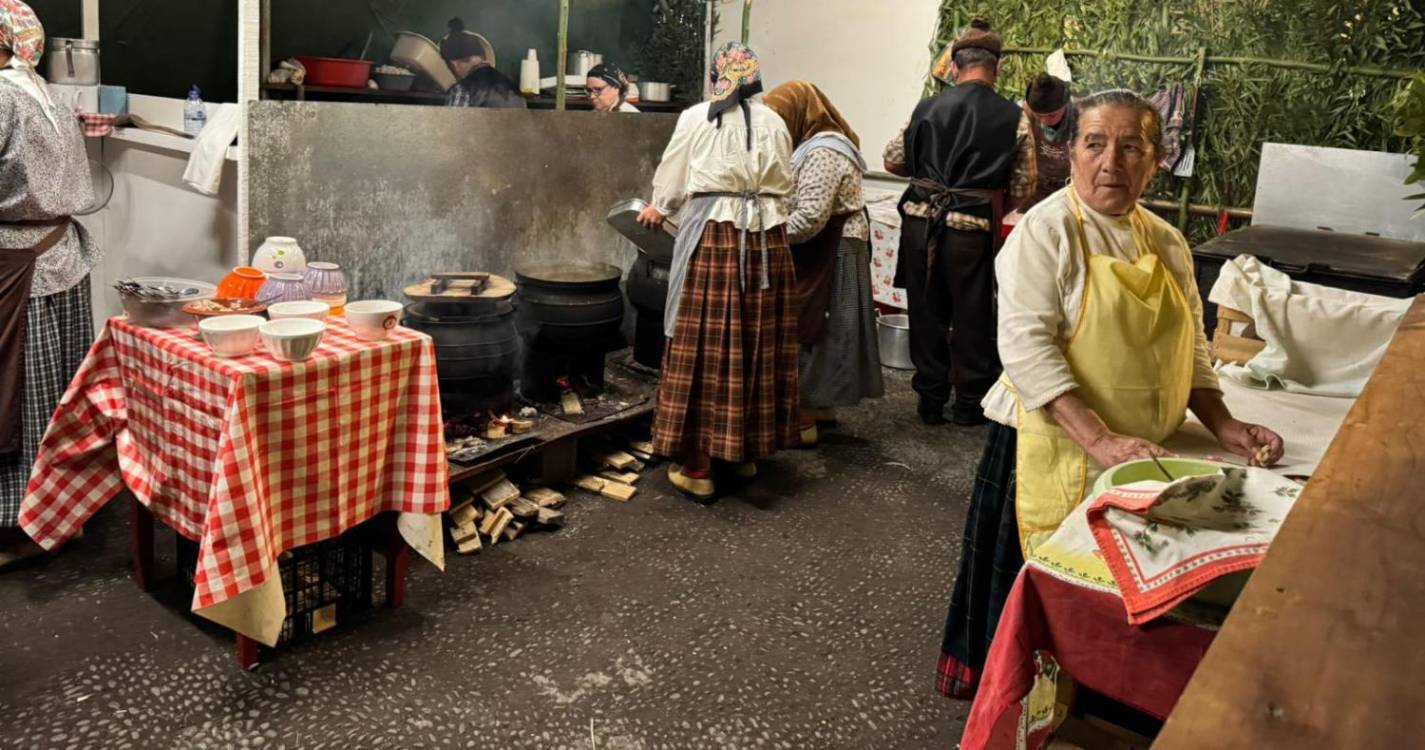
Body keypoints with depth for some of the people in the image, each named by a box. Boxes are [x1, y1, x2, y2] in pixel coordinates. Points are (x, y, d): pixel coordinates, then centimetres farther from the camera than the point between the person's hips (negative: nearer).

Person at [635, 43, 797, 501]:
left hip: (713, 237, -3)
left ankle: (698, 466, 4)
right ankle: (746, 452, 23)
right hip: (767, 240, 3)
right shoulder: (774, 124, 9)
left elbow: (670, 181, 11)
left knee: (704, 346, 0)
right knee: (758, 346, 10)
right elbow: (784, 186, 14)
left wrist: (658, 209, 32)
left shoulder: (696, 119, 3)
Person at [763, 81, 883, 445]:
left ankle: (802, 419, 1)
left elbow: (808, 218, -27)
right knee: (816, 330, 16)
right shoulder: (818, 146, 15)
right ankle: (820, 403, 27)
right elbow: (796, 202, 19)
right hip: (825, 254, 10)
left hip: (824, 256, -10)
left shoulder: (822, 153, -19)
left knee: (802, 330, -5)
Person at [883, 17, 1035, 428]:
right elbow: (1023, 186, 0)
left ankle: (930, 401, 22)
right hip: (974, 229, -2)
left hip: (921, 221, 2)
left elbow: (893, 161, 10)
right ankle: (970, 404, 21)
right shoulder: (1014, 117, -3)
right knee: (973, 317, 11)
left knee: (927, 313, 13)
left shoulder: (929, 107, 0)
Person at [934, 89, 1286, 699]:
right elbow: (1027, 346, -21)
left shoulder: (1165, 242, 9)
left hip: (1142, 460, 6)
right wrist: (1100, 440, -28)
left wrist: (1224, 427, 2)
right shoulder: (1046, 230, -11)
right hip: (1055, 451, -6)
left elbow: (1189, 346, 17)